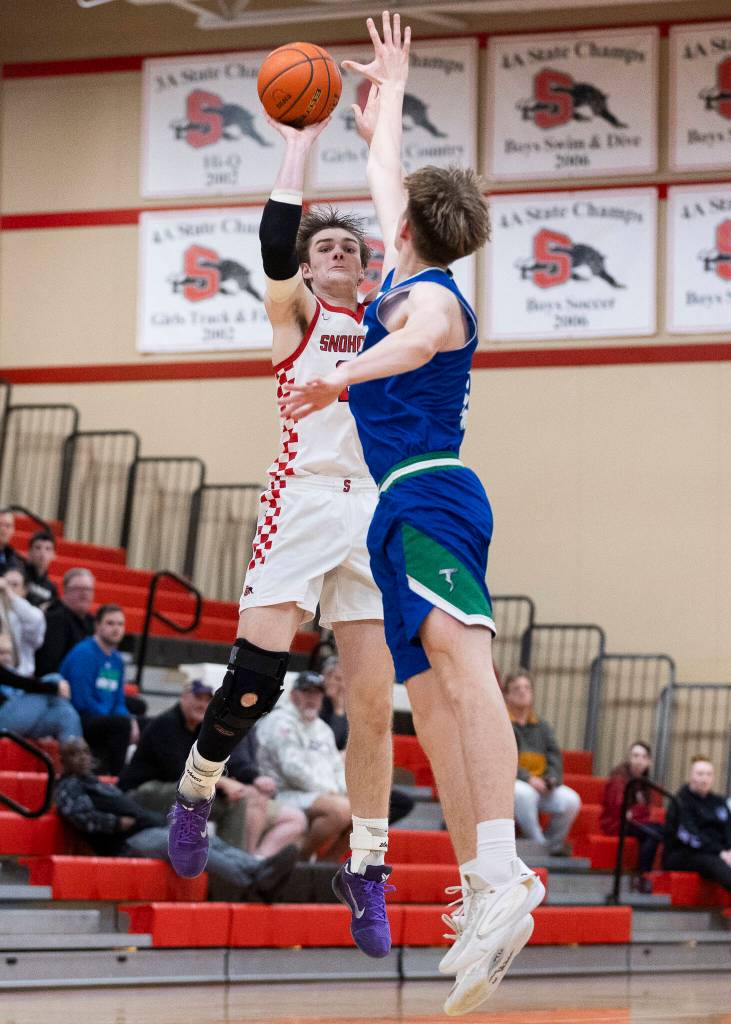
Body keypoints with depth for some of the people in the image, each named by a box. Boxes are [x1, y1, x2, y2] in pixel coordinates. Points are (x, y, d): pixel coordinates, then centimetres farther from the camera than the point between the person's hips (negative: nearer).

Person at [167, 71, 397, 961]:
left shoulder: (380, 319, 18)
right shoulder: (294, 311, 9)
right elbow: (275, 234, -8)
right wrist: (302, 138, -2)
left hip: (373, 509, 4)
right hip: (304, 498, -4)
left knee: (373, 703, -2)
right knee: (256, 677, -13)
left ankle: (368, 873, 4)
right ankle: (196, 789, 15)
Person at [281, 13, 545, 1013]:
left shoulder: (432, 295, -6)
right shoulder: (406, 280, 20)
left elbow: (419, 342, -31)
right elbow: (386, 179, 37)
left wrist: (343, 376, -44)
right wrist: (388, 97, 48)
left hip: (428, 498, -10)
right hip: (409, 507, 10)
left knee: (455, 655, -27)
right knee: (428, 697, 5)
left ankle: (501, 871, -46)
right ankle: (480, 898, 2)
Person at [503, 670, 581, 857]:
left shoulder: (541, 726, 16)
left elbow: (554, 756, 10)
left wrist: (552, 779, -11)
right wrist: (528, 779, -22)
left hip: (540, 784, 5)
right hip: (508, 784, -5)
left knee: (571, 799, -22)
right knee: (524, 793, -41)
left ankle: (554, 845, -3)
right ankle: (539, 844, -27)